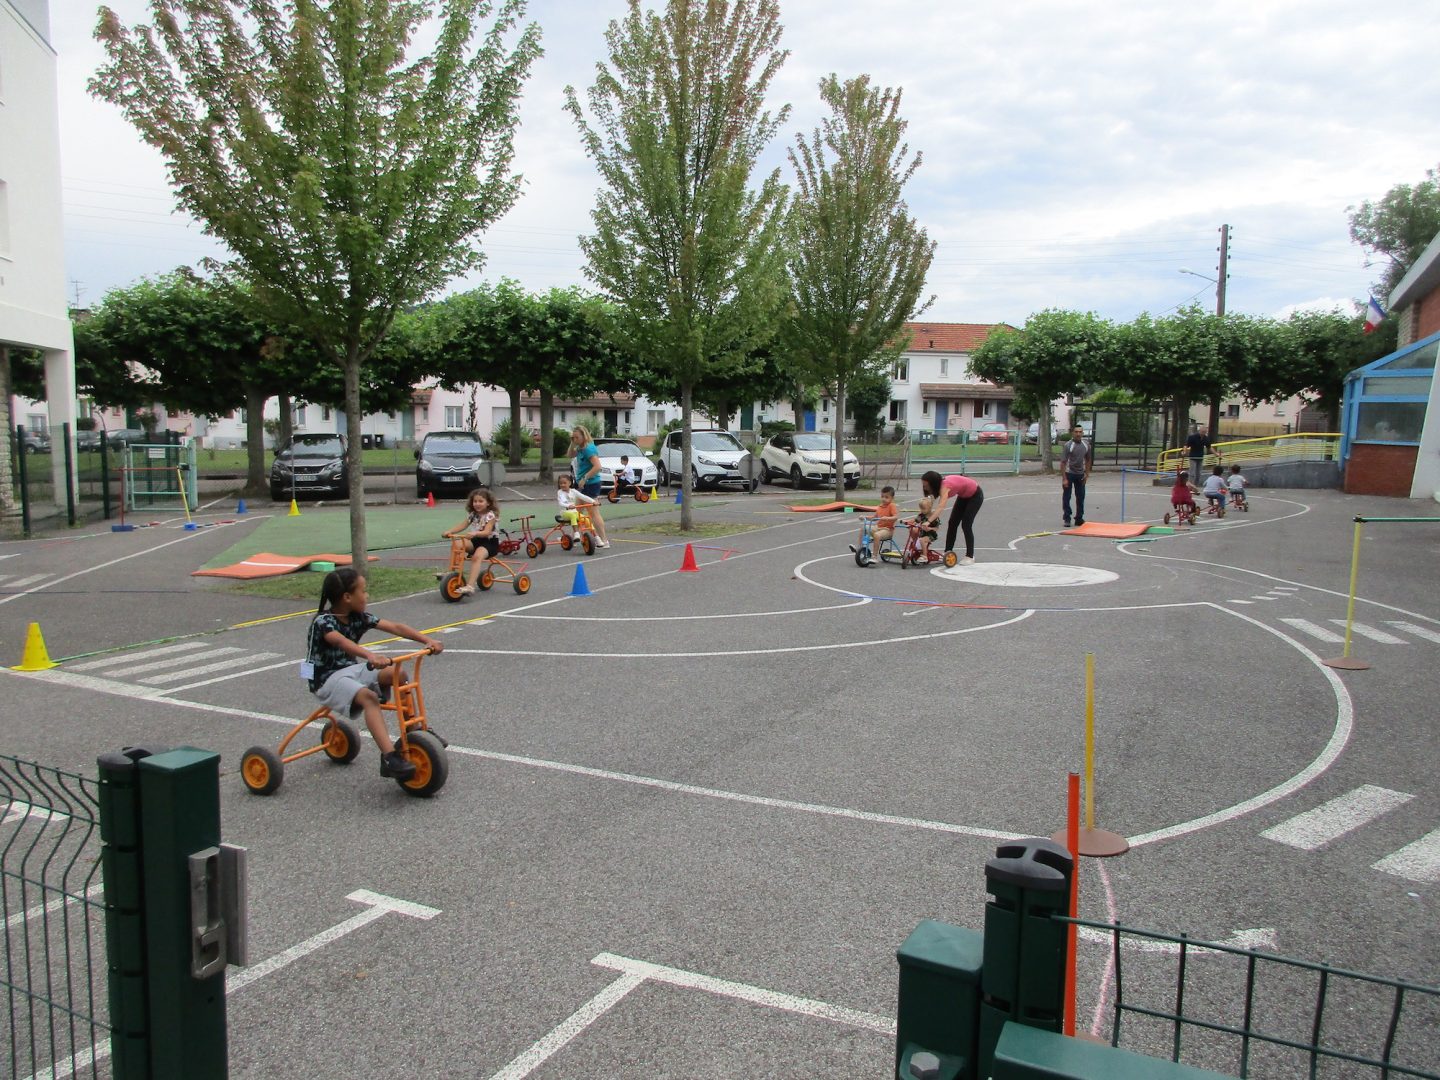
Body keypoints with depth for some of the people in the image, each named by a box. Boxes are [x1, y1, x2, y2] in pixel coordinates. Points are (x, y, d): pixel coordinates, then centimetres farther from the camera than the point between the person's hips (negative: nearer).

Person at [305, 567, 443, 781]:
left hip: (352, 669, 8)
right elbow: (341, 641, -41)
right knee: (369, 697, -33)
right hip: (327, 678, -8)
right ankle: (390, 758, -44)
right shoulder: (323, 621, -19)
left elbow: (395, 627, -4)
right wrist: (370, 656, -59)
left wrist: (427, 640, -16)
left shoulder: (359, 617, 3)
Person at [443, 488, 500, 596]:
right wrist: (449, 532, -14)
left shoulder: (490, 515, -12)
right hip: (476, 540, 7)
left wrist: (474, 533, -43)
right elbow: (462, 525, 2)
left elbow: (487, 532, -25)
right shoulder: (473, 514, 9)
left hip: (490, 542, -7)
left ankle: (470, 586, -45)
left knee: (476, 556, -36)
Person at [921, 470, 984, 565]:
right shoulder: (939, 485, -14)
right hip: (963, 496, 8)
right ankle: (947, 553, 8)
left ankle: (970, 556, -2)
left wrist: (928, 521, -61)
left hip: (975, 495, -8)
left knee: (966, 525, -12)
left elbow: (940, 507, -51)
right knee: (952, 523, 2)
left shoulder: (944, 486, -38)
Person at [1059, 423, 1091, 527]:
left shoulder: (1086, 445, 1)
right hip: (1069, 474, -5)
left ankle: (1079, 519, 18)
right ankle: (1067, 519, 5)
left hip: (1080, 474, 5)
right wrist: (1064, 478, -19)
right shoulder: (1068, 445, -14)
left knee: (1080, 497, 8)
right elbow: (1063, 462, -15)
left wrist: (1087, 474, 5)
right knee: (1066, 497, -2)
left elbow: (1087, 460, 12)